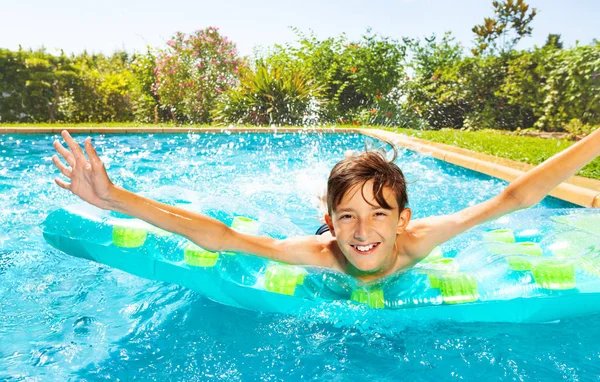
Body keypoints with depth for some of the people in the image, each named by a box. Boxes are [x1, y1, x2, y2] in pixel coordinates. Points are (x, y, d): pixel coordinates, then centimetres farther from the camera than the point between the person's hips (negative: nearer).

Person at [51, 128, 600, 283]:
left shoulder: (416, 240, -43)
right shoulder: (319, 251, -46)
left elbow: (514, 197, -43)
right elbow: (214, 235, -52)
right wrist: (115, 199, -58)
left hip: (397, 290, 2)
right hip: (330, 278, -1)